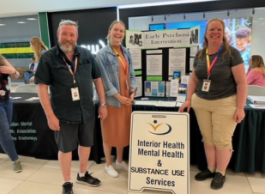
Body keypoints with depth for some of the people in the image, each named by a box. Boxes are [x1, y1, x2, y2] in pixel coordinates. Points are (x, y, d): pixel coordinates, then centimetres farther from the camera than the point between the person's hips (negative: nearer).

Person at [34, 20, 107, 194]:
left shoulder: (87, 55, 1)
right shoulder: (48, 58, -8)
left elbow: (97, 79, 7)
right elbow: (42, 87, -10)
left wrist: (103, 104, 5)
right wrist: (50, 115, -14)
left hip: (87, 111, 4)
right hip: (64, 114, -3)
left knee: (86, 143, 18)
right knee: (65, 148, 12)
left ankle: (83, 174, 43)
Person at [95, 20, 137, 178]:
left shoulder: (127, 53, 9)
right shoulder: (102, 54, -10)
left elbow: (131, 74, 8)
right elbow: (105, 79, -14)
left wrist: (132, 93, -5)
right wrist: (118, 96, -17)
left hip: (126, 98, 6)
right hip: (111, 99, -6)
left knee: (123, 130, 16)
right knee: (110, 131, 7)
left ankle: (120, 160, 35)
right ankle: (108, 164, 26)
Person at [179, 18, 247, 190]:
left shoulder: (232, 53, -7)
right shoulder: (200, 55, 6)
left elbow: (241, 82, -9)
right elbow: (194, 80, 12)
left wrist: (240, 107, -13)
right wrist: (189, 100, 5)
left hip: (225, 104, -4)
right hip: (201, 103, 4)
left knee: (222, 140, 4)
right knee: (207, 138, 11)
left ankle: (221, 173, 23)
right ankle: (211, 169, 29)